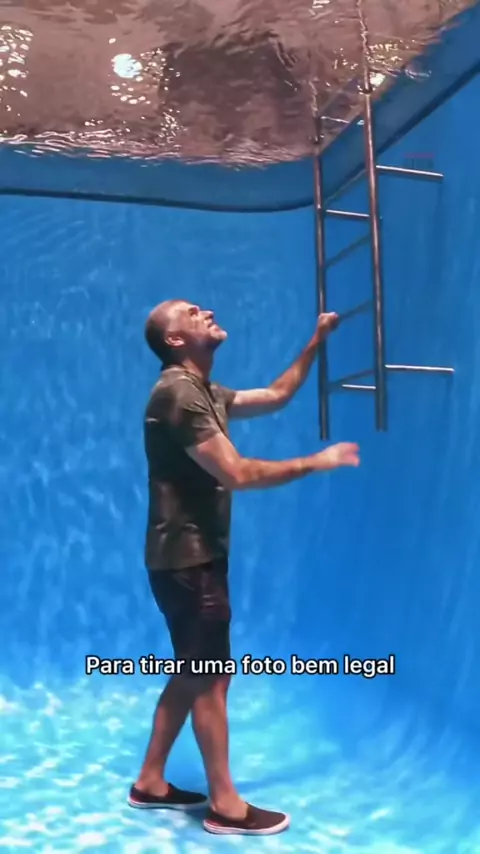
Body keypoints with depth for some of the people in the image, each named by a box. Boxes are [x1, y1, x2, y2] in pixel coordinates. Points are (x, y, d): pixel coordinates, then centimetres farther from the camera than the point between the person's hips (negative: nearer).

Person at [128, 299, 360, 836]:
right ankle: (225, 806, 18)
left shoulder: (206, 392, 13)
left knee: (191, 674, 18)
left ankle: (150, 783, 31)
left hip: (196, 556, 10)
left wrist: (316, 341, 16)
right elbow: (236, 474, -24)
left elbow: (276, 396, 21)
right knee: (211, 679, 2)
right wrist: (315, 463, -15)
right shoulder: (179, 392, -19)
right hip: (188, 560, -10)